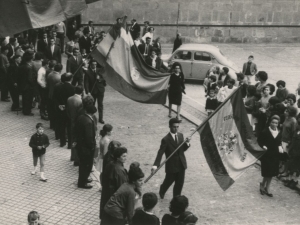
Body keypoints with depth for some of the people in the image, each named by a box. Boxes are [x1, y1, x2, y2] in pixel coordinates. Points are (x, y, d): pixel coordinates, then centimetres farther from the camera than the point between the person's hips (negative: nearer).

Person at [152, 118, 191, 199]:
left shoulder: (180, 135, 0)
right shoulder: (166, 139, -19)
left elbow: (183, 149, 9)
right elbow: (160, 153, -24)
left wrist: (187, 143, -13)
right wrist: (156, 165, -38)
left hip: (181, 165, 4)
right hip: (171, 166, -4)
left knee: (180, 183, 11)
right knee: (169, 181, 16)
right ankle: (162, 192, 49)